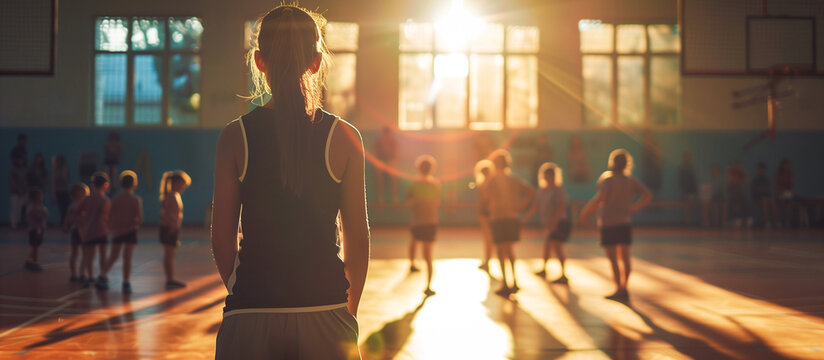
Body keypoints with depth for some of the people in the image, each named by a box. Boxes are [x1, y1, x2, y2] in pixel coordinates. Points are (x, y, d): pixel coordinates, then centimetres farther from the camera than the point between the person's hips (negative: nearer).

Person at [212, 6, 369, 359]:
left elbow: (222, 237, 2)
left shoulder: (235, 136, -2)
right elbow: (358, 239, 2)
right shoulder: (344, 137, -2)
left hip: (250, 316, 0)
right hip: (325, 313, 0)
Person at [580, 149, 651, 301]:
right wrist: (633, 210, 9)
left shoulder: (608, 179, -13)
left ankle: (619, 290, -3)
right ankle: (624, 288, 17)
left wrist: (586, 212, -13)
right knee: (624, 257, 12)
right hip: (625, 222, 6)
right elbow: (648, 195, 0)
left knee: (613, 258, -1)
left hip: (608, 223, -6)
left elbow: (600, 198, -25)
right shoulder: (631, 180, 5)